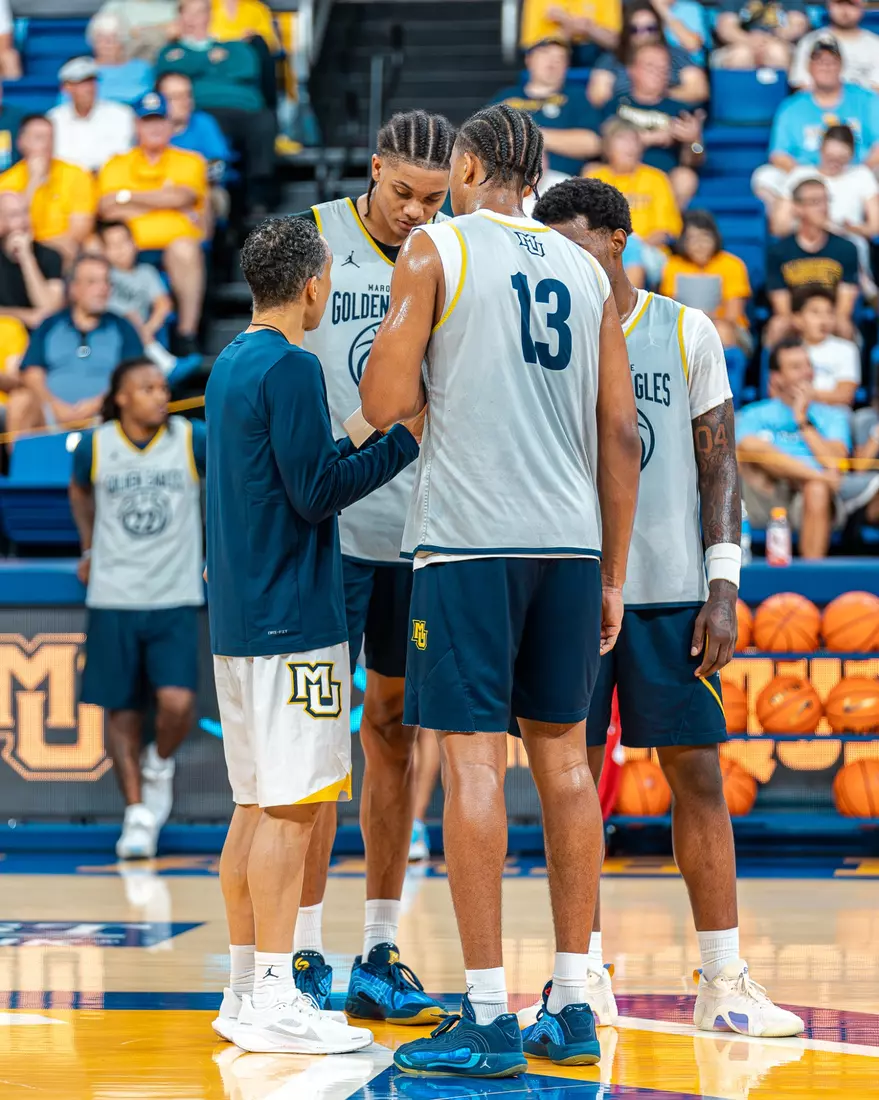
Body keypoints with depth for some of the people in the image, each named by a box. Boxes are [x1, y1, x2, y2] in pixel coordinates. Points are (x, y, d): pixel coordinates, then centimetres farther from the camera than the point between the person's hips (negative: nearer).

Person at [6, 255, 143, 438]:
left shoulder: (122, 328, 16)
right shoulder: (50, 326, 17)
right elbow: (32, 372, 7)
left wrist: (98, 403, -13)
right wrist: (55, 405, -11)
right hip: (51, 411, 1)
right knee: (20, 400, -29)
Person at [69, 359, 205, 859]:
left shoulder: (193, 440, -4)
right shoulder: (95, 446, -1)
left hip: (176, 597, -1)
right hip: (113, 597, 1)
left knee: (177, 702, -17)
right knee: (123, 710, 4)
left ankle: (159, 763, 15)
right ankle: (138, 813, 15)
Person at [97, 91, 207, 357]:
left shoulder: (190, 162, 15)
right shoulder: (117, 165, 18)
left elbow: (180, 197, -5)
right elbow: (107, 210, 0)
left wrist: (127, 197, 1)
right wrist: (165, 201, -1)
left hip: (174, 251, -1)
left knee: (184, 249, -36)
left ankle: (187, 334, -30)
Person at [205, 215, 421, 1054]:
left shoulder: (230, 364, 16)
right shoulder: (292, 367, -12)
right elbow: (317, 492, -16)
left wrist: (366, 447, 21)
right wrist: (406, 440, -9)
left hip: (238, 620, 9)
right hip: (291, 620, -9)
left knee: (258, 805, 12)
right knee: (293, 806, -7)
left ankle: (245, 993, 15)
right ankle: (273, 1003, -8)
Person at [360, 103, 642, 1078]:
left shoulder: (435, 248, 0)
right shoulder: (585, 271, 14)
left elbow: (384, 404, -6)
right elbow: (621, 433, 12)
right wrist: (611, 576, 17)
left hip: (468, 540, -5)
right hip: (570, 542, 5)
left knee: (471, 758, -4)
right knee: (561, 756, 10)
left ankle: (489, 1019, -6)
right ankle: (572, 1007, 13)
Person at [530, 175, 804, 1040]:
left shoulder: (687, 333, 3)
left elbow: (718, 463, 3)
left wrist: (723, 587, -5)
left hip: (670, 589, -1)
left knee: (697, 773, -1)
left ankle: (723, 981, 3)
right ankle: (586, 978, 10)